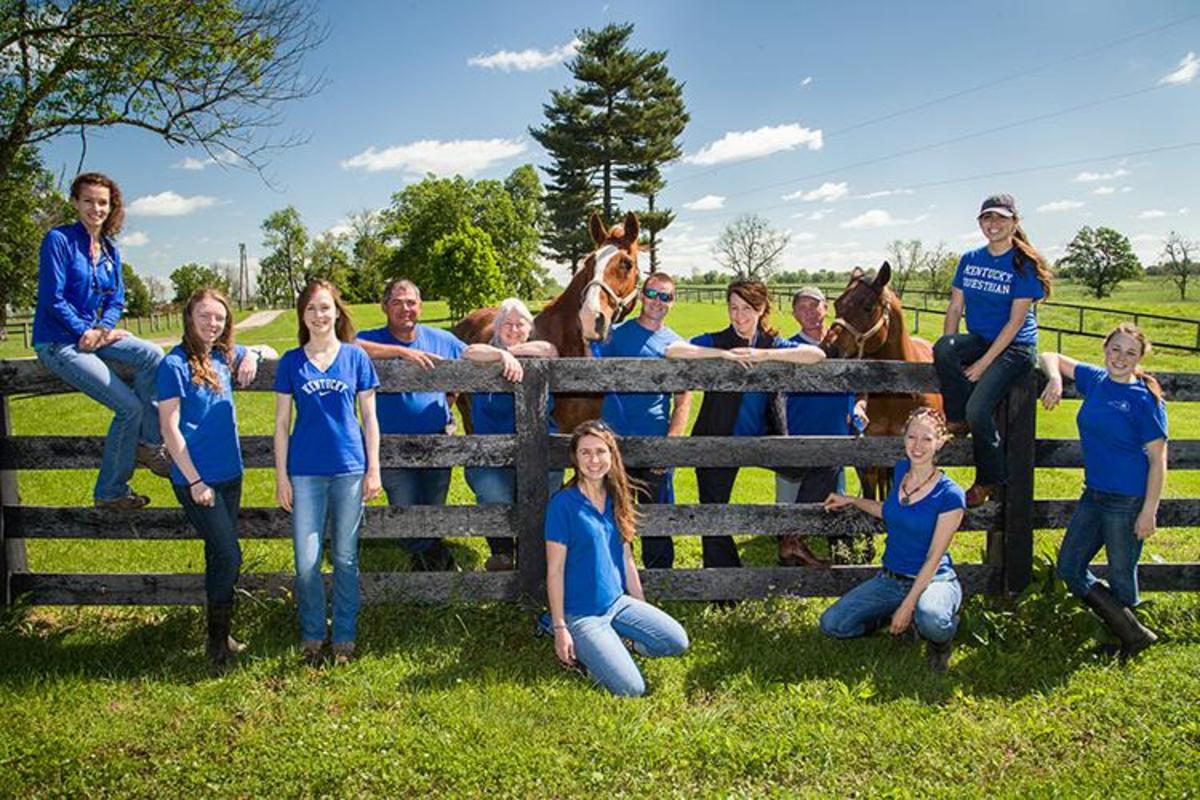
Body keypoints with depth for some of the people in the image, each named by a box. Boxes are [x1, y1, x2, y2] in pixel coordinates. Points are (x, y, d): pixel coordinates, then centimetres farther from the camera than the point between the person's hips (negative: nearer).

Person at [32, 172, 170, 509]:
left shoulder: (110, 250, 10)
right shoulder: (59, 240, -10)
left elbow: (116, 300, 10)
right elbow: (53, 299, -14)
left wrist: (102, 328, -9)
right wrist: (84, 332, -16)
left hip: (93, 333, 6)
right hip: (58, 342, -6)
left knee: (152, 354, -24)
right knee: (129, 405, -18)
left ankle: (149, 443, -12)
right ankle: (109, 492, -2)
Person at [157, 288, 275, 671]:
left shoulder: (224, 355, 8)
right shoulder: (175, 364, -10)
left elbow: (269, 353, 25)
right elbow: (170, 428, -12)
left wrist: (254, 355, 0)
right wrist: (194, 481, -14)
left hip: (230, 474, 7)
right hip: (197, 479, -7)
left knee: (221, 556, 14)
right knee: (228, 556, -8)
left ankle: (220, 634, 26)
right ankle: (218, 644, 6)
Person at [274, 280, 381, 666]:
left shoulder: (356, 357, 3)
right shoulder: (291, 362, 4)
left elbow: (369, 418, 5)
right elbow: (281, 424, 5)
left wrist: (373, 470, 1)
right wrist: (281, 477, 1)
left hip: (349, 470, 0)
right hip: (305, 472, 0)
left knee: (345, 559, 8)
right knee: (307, 563, 1)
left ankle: (344, 637, 21)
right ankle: (312, 637, 19)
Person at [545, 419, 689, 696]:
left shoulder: (616, 499, 5)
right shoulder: (563, 503, -15)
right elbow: (555, 570, -13)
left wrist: (643, 610, 15)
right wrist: (559, 629, -14)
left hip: (619, 602, 7)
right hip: (581, 613, -7)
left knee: (678, 642, -7)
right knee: (631, 689, -16)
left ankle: (609, 645, 8)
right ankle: (582, 650, 7)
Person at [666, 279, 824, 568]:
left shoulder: (773, 344, 2)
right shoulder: (716, 341, -4)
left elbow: (817, 355, -14)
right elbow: (673, 351, -21)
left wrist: (765, 355, -21)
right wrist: (724, 354, -25)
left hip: (759, 438, 2)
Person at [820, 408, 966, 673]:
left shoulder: (950, 495, -16)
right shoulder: (901, 470, 2)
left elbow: (934, 558, -16)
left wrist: (907, 606, -20)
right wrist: (852, 501, 19)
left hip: (932, 580, -5)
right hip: (890, 578, 6)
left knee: (931, 620, -41)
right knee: (831, 625, -12)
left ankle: (940, 640, -3)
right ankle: (893, 613, 12)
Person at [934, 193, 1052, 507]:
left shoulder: (1024, 265, -8)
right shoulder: (969, 260, 8)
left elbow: (1015, 322, -12)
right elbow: (955, 307, 7)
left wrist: (984, 363, -18)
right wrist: (948, 354, -8)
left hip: (1015, 347, -5)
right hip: (978, 339, 5)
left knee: (978, 410, -24)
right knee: (942, 348, -31)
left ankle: (989, 480, 0)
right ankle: (957, 419, -12)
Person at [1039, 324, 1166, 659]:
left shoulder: (1146, 399, -13)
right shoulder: (1095, 380, 5)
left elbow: (1158, 460, -13)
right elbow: (1052, 358, 16)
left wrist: (1149, 512, -17)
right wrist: (1055, 380, -7)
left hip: (1129, 501, -8)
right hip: (1094, 494, 8)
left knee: (1120, 579, 6)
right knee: (1069, 568, 9)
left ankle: (1132, 635, 27)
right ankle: (1133, 634, 15)